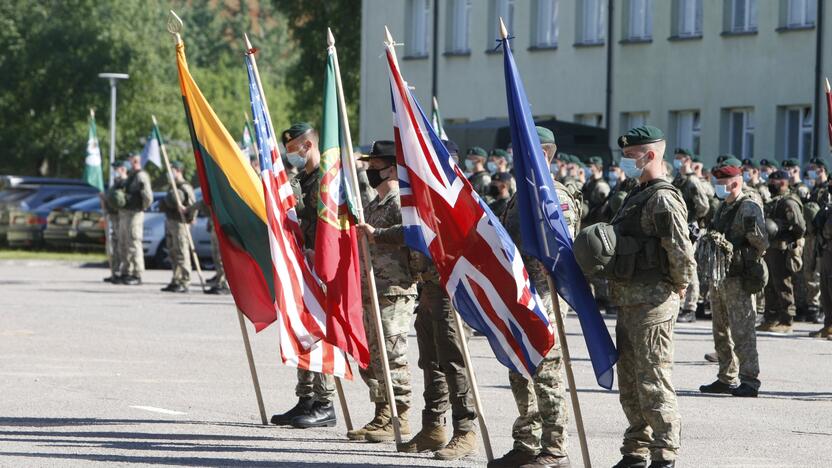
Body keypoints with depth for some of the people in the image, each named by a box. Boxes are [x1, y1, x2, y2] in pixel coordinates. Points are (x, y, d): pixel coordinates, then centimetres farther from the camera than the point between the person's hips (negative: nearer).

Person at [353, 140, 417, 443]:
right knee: (371, 358, 11)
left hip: (395, 291, -10)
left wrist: (376, 234, -24)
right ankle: (382, 415, 17)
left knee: (390, 356, -9)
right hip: (372, 290, 10)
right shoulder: (374, 206, 22)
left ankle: (398, 418, -5)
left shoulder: (401, 201, -9)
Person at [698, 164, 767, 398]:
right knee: (722, 332, 14)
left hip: (739, 279, -9)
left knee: (742, 332, -9)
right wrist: (709, 240, 8)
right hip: (719, 277, 9)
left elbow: (762, 244, -14)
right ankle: (727, 379, 21)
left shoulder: (749, 208, -11)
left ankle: (749, 380, -7)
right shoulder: (723, 208, 16)